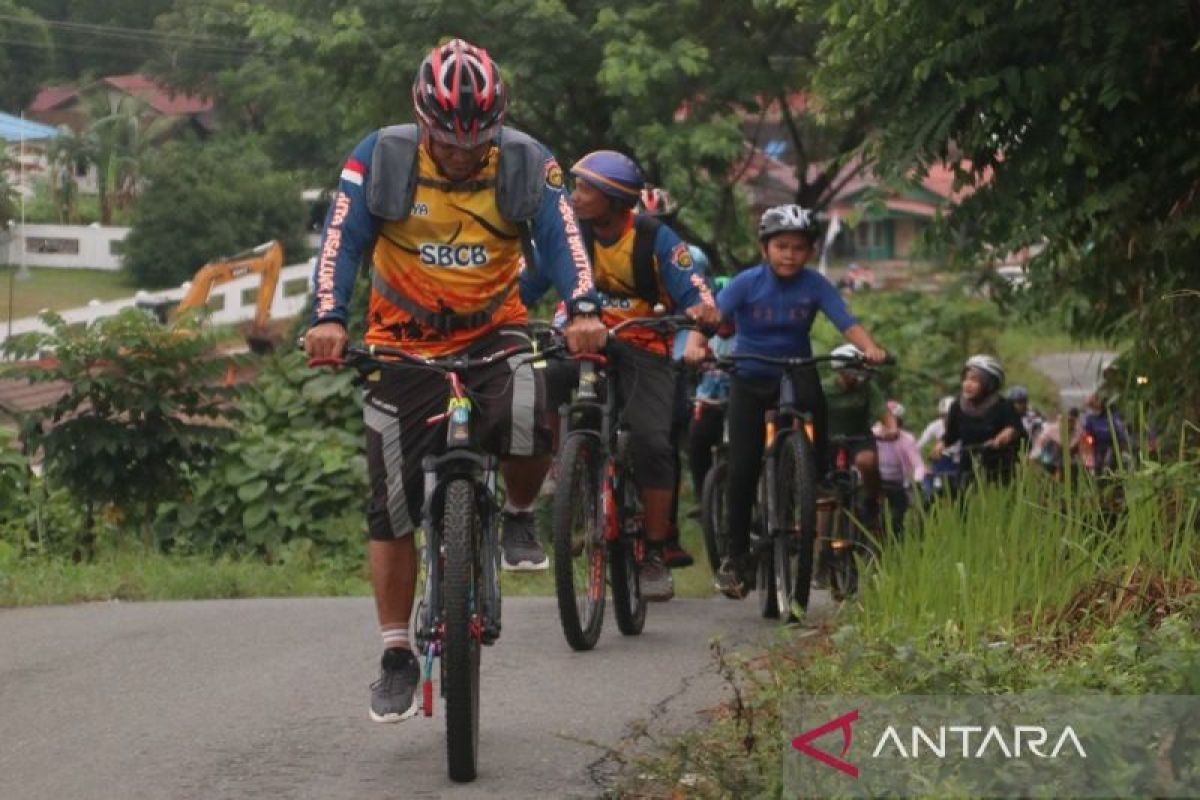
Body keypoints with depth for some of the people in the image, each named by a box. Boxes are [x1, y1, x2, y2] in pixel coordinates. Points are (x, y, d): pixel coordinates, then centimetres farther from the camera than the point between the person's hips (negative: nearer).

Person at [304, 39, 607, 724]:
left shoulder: (527, 164, -11)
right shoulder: (381, 159, -13)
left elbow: (561, 236, -21)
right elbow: (342, 240, -20)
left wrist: (584, 310, -40)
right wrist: (329, 319, -38)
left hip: (494, 334, 0)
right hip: (404, 343, 0)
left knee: (530, 421, -33)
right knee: (394, 508, -1)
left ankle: (519, 517, 0)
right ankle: (398, 657, 12)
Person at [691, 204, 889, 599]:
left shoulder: (814, 285, -9)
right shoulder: (748, 283, -12)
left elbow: (847, 322, -20)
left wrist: (870, 348, -39)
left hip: (797, 375, 1)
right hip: (751, 380, -1)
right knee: (743, 469, -6)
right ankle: (736, 554, 5)